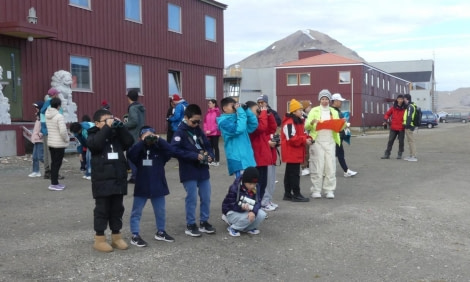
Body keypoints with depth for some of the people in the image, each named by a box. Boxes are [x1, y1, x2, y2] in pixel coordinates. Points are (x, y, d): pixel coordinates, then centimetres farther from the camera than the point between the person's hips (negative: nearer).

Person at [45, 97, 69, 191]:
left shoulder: (47, 115, 3)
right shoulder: (59, 116, -18)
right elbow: (63, 130, -23)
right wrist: (66, 139, -9)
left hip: (50, 142, 8)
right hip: (59, 144, -8)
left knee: (54, 163, 15)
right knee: (57, 163, -3)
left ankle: (54, 182, 21)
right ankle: (54, 184, -1)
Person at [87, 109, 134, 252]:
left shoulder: (117, 135, 12)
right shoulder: (94, 136, -2)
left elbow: (129, 142, -3)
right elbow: (96, 144, -24)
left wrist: (120, 126, -8)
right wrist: (107, 127, -21)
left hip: (118, 179, 5)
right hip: (102, 181, -5)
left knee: (117, 209, 11)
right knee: (102, 210, 1)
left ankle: (116, 236, 22)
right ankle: (99, 238, 10)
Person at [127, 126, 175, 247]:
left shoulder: (159, 149, 1)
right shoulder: (139, 150, -3)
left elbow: (170, 150, -17)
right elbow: (130, 154, -23)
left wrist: (159, 140, -20)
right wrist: (142, 142, -25)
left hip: (158, 187, 2)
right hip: (141, 187, -2)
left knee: (160, 211, 15)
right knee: (136, 212, 3)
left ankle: (160, 232, 32)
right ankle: (135, 235, 11)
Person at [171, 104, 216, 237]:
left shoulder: (199, 130, 10)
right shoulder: (180, 132, -10)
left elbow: (207, 145, 18)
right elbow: (175, 150, -21)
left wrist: (210, 155, -5)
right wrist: (195, 156, -22)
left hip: (203, 170, 6)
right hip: (189, 172, -6)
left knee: (206, 198, 10)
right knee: (192, 199, 0)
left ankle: (204, 222, 24)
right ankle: (190, 225, 12)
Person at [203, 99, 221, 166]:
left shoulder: (217, 112, -10)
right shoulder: (208, 112, 9)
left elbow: (217, 123, -13)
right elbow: (205, 122, 10)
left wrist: (211, 131, -15)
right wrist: (206, 130, -2)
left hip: (215, 133, -5)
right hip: (208, 133, 5)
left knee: (215, 146, 1)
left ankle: (217, 161, 9)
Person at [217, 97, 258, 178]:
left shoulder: (236, 118, 14)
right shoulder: (223, 122, -10)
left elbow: (253, 125, 12)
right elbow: (239, 129, -25)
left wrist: (246, 110, 2)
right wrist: (240, 111, -16)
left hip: (248, 158, 8)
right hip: (237, 159, -8)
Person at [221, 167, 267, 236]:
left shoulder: (255, 189, -6)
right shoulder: (234, 189, -23)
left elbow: (258, 202, -13)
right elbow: (230, 205, -22)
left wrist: (253, 211, -35)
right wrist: (242, 206, -41)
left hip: (247, 211, 6)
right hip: (233, 212, -5)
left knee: (262, 214, -19)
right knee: (249, 218, -32)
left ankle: (248, 228, 5)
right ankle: (233, 228, -6)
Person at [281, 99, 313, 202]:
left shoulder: (298, 121, 16)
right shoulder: (289, 123, -17)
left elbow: (301, 134, 24)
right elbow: (291, 138, -23)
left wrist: (307, 138, 3)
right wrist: (304, 140, -20)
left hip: (296, 153, 11)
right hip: (291, 152, -11)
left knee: (289, 173, 14)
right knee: (295, 173, -7)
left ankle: (288, 194, 20)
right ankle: (296, 195, -2)